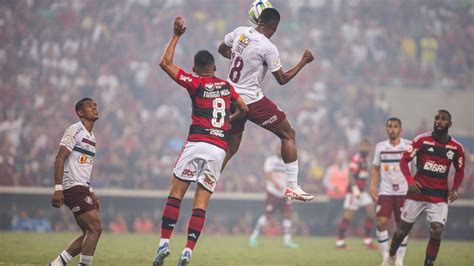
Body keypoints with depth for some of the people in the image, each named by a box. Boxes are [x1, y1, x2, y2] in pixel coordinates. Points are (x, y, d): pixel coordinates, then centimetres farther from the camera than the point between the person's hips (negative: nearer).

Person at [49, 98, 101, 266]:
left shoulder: (91, 137, 21)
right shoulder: (75, 131, -8)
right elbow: (60, 159, -15)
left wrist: (90, 192, 23)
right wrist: (58, 189, -23)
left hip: (82, 189, 10)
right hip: (73, 188, -10)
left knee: (89, 233, 8)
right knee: (95, 229, -15)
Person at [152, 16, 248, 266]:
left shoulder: (195, 83, 0)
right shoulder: (226, 86, 12)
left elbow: (165, 63, 1)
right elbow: (244, 109, 21)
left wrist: (176, 36, 7)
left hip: (197, 144, -3)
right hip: (219, 148, 3)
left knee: (175, 193, 2)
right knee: (201, 202, 2)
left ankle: (164, 243, -8)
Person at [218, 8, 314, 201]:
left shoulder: (240, 32, 1)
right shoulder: (268, 48, -17)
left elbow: (222, 49, 19)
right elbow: (282, 79, -7)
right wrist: (303, 62, 3)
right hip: (252, 100, -7)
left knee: (230, 147, 18)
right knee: (288, 134, 5)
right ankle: (292, 187, 0)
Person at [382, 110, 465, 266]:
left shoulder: (456, 148, 0)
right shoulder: (422, 140, -8)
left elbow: (459, 171, 13)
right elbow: (404, 160, -4)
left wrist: (454, 189, -4)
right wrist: (410, 181, -20)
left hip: (439, 197, 1)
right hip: (418, 192, -1)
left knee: (436, 231, -14)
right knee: (403, 228, 9)